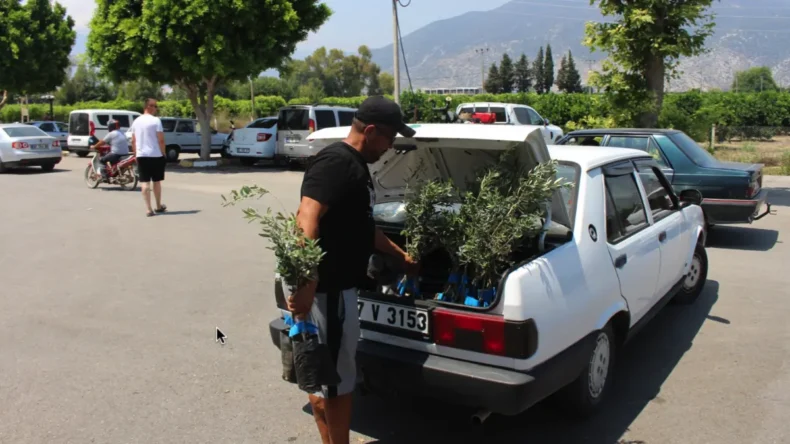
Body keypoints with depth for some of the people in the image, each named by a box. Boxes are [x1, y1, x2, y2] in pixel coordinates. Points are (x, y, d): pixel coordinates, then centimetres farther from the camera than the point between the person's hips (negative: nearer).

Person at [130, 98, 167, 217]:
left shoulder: (136, 121, 9)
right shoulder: (155, 120, -9)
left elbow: (133, 141, 12)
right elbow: (161, 140, -14)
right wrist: (163, 153, -4)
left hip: (141, 156, 4)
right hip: (155, 155, -4)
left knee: (145, 182, 1)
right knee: (156, 181, 10)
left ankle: (149, 209, -4)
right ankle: (159, 206, 22)